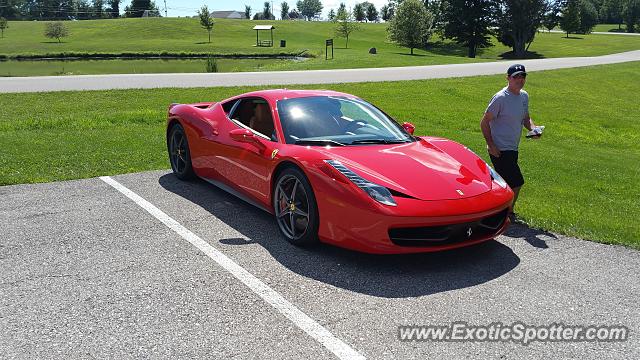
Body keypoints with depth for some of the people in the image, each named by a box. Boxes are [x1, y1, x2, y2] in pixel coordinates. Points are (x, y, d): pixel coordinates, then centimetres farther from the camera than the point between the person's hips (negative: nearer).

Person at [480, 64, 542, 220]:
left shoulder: (524, 96, 9)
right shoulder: (500, 98, -16)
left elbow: (525, 118, 22)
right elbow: (484, 122, -13)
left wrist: (533, 128, -1)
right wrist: (491, 145, -18)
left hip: (512, 149, 8)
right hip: (500, 150, -8)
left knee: (505, 183, 17)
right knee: (517, 182, -8)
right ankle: (509, 212, 12)